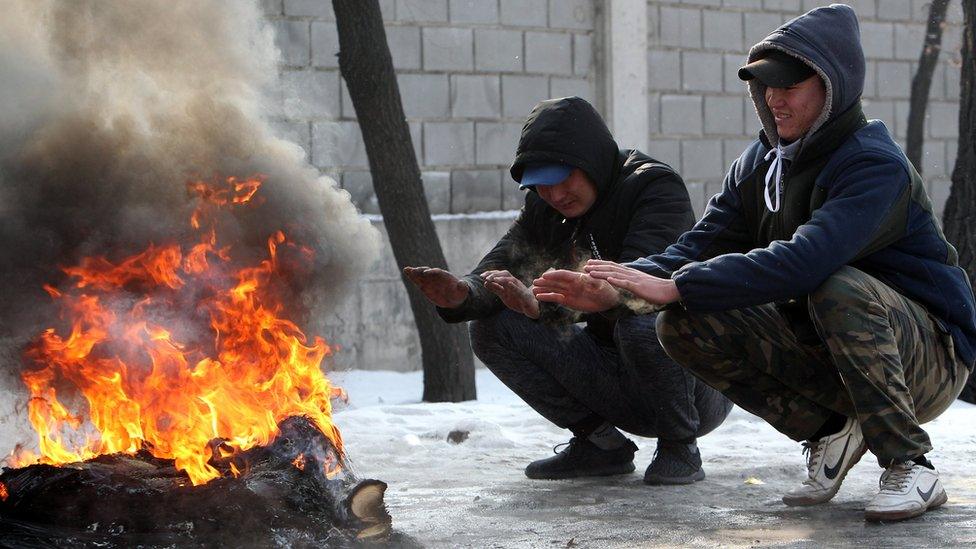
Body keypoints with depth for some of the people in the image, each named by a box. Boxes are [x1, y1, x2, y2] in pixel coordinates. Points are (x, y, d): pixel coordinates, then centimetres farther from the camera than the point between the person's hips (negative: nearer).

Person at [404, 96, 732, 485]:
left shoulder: (656, 187, -16)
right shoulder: (544, 207, 6)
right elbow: (504, 266, -7)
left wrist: (542, 304, -46)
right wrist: (461, 295, -32)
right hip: (618, 386, 6)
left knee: (639, 321, -38)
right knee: (491, 328, -7)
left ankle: (680, 448, -12)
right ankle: (602, 444, 1)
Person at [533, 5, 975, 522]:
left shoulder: (876, 167, -22)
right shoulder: (761, 163, 3)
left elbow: (803, 261, -37)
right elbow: (701, 244, -5)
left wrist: (674, 287, -39)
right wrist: (615, 292, -24)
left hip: (929, 355, -6)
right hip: (823, 352, 7)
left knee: (839, 287, -38)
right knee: (683, 326, -13)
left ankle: (910, 467, -22)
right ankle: (829, 432, -2)